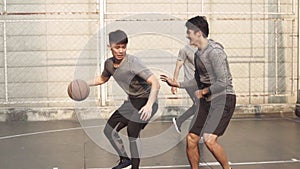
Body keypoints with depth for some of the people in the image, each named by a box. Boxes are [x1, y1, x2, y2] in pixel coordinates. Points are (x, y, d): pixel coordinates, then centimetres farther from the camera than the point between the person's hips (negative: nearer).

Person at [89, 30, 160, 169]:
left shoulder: (133, 62, -28)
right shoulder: (109, 64, -5)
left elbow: (155, 84, -34)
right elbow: (103, 78, 19)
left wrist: (149, 105, -47)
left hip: (146, 101, -8)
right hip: (131, 101, 8)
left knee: (132, 130, -26)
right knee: (109, 130, 9)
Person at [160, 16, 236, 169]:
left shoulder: (214, 52, -17)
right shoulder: (198, 54, 12)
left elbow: (223, 83, -21)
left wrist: (203, 92, -9)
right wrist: (176, 84, 21)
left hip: (223, 99, -9)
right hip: (206, 100, 9)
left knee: (209, 140, -20)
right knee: (191, 139, 4)